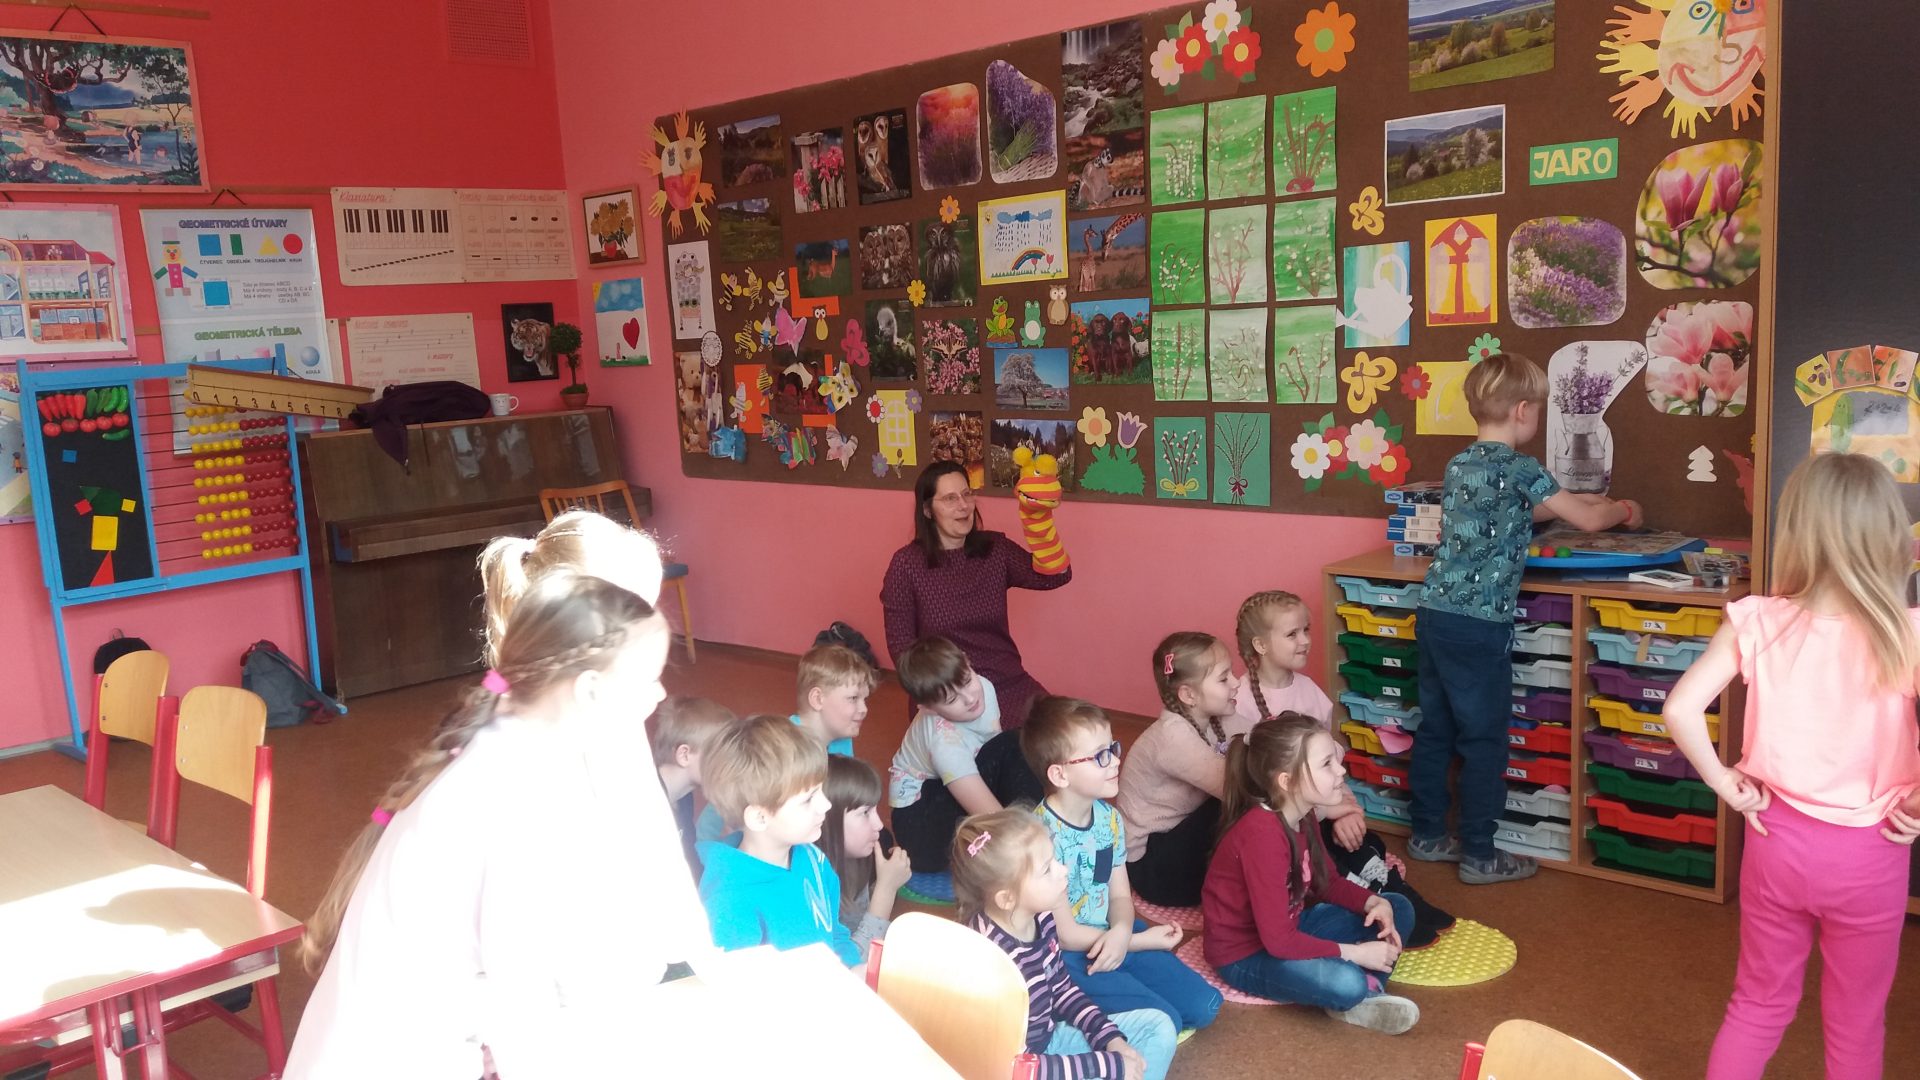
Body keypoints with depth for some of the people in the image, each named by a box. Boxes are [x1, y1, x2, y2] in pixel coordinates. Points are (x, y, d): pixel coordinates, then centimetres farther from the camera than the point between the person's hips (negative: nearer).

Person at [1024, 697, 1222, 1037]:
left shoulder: (1109, 818, -1)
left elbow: (1120, 895, 5)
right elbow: (1064, 934, -19)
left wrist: (1121, 932, -19)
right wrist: (1143, 940, -13)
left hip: (1111, 938, 7)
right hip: (1066, 958, -7)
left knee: (1204, 1005, 0)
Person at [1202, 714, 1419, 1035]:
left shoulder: (1301, 815, -4)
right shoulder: (1262, 833, -32)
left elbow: (1327, 882, 11)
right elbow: (1278, 941, -31)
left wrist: (1374, 902, -8)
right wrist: (1354, 953, -23)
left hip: (1289, 927, 10)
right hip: (1246, 954, -9)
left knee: (1399, 909, 8)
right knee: (1347, 982, -34)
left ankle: (1366, 990, -9)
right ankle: (1358, 996, 0)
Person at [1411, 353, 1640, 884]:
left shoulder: (1459, 464, 13)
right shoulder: (1520, 470, -11)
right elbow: (1588, 521, -4)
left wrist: (1576, 500, 33)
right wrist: (1623, 510, 17)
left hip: (1434, 614, 8)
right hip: (1480, 626, -8)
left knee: (1435, 729, 16)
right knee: (1484, 740, 4)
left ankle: (1428, 835, 26)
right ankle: (1478, 855, 12)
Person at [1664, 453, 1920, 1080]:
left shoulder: (1756, 622, -13)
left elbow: (1681, 710, -17)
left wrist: (1725, 784, -4)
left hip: (1777, 839, 1)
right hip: (1868, 853, -1)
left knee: (1758, 1002, 21)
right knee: (1855, 1024, 20)